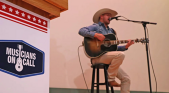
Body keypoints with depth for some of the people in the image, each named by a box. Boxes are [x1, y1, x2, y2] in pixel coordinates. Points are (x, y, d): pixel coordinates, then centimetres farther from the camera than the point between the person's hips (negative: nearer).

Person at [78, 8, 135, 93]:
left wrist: (125, 47, 6)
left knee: (126, 79, -2)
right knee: (120, 54, -30)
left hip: (110, 61, 7)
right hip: (97, 57, -7)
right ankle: (110, 79, -14)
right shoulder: (96, 26, 4)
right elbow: (81, 31, -12)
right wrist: (96, 34, -21)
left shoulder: (111, 31, 25)